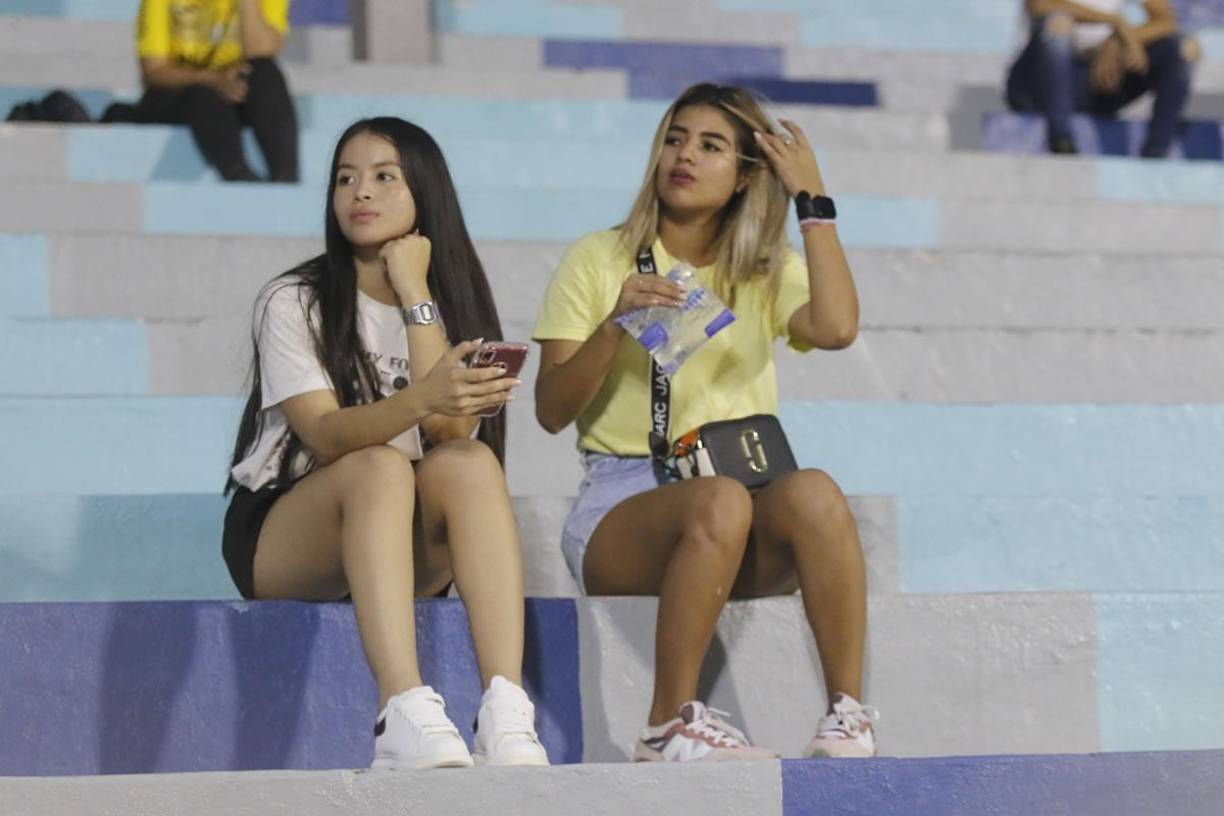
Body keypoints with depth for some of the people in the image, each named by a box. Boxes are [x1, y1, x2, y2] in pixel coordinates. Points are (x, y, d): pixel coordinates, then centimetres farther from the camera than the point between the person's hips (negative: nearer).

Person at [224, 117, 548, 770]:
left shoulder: (453, 301, 8)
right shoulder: (292, 303, -2)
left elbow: (450, 433, -11)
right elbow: (326, 435, -20)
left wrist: (415, 297, -13)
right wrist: (421, 398, -39)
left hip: (407, 543, 3)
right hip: (280, 537, -3)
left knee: (470, 461, -29)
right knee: (380, 466, -34)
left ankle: (506, 715, -46)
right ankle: (406, 717, -53)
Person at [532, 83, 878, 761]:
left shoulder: (767, 273, 16)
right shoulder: (599, 260, 10)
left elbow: (836, 328, -9)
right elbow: (551, 411, 1)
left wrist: (814, 198, -2)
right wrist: (615, 323, -14)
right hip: (621, 500, -2)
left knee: (813, 492, -33)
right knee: (720, 502, -37)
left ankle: (848, 716, -31)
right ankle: (669, 725, -29)